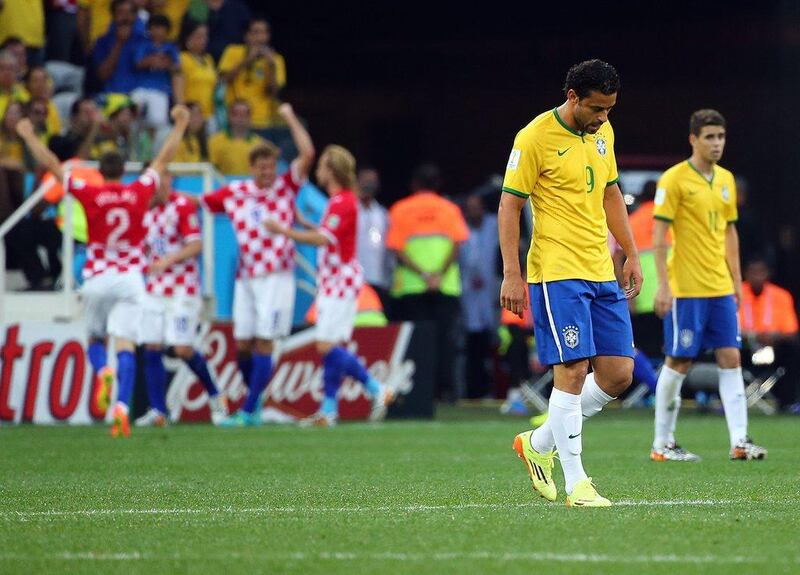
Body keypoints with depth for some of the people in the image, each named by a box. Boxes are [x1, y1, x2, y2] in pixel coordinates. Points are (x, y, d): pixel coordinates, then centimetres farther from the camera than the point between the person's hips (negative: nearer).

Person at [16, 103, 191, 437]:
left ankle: (102, 372, -16)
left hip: (97, 278, 0)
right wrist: (180, 125, 23)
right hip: (130, 278, 1)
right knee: (125, 345, -5)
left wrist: (28, 135, 9)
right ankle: (122, 407, -22)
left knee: (95, 338, 17)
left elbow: (52, 165, -2)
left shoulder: (90, 195, -7)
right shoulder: (139, 192, -2)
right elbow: (164, 158, 11)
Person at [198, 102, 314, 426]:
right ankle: (254, 397, 27)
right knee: (242, 344, 4)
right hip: (246, 276, 4)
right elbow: (200, 201, 17)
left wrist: (290, 118, -7)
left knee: (264, 343, -7)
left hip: (277, 277, -4)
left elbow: (308, 154, -11)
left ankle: (249, 411, -6)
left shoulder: (286, 187, -2)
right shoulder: (235, 193, 6)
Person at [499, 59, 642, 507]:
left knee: (619, 372, 3)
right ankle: (576, 485, -5)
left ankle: (540, 443, 20)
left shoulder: (602, 132, 11)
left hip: (602, 273, 7)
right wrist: (512, 274, -14)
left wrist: (632, 255, 20)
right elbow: (509, 205, -9)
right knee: (573, 371, -11)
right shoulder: (536, 138, -10)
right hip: (556, 272, -7)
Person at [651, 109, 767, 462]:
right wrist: (663, 285, -15)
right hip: (686, 288, -6)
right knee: (679, 362, -2)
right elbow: (659, 234, -11)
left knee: (731, 359, 0)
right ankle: (662, 444, 8)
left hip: (720, 287, 6)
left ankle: (739, 441, -2)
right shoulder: (674, 179, -9)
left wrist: (736, 280, 15)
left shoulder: (726, 180, 12)